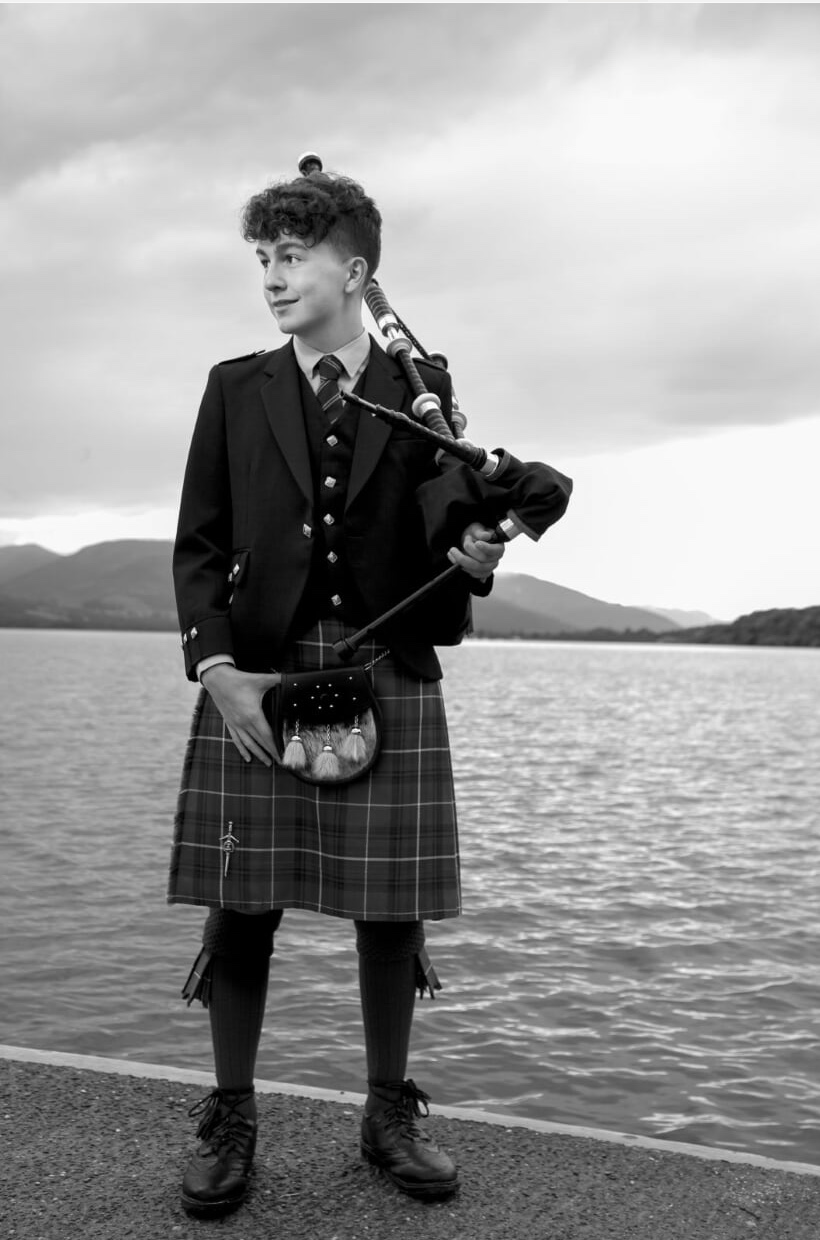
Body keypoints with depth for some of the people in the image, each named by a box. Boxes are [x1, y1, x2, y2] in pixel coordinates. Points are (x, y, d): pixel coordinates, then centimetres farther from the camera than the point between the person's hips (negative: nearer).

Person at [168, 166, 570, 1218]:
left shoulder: (422, 390, 9)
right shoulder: (236, 389, 11)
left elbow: (442, 531, 3)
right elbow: (198, 545, 7)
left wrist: (473, 556, -21)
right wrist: (217, 669, -6)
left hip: (390, 676, 0)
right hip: (257, 673, 1)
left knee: (390, 910, 4)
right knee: (239, 906, 1)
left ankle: (390, 1111, 22)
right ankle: (230, 1119, 17)